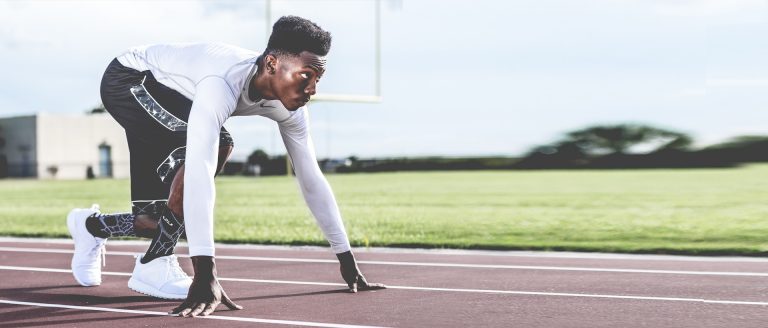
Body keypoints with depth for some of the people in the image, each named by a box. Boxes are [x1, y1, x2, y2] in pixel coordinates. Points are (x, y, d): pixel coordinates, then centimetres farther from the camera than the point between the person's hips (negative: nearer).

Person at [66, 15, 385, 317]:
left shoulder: (289, 106, -17)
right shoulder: (223, 84, -42)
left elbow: (311, 179, -9)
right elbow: (200, 172, -51)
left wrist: (348, 262, -9)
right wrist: (205, 274, -56)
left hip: (163, 93, 8)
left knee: (165, 221, 1)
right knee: (216, 146, -32)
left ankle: (92, 225, 32)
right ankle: (154, 266, -18)